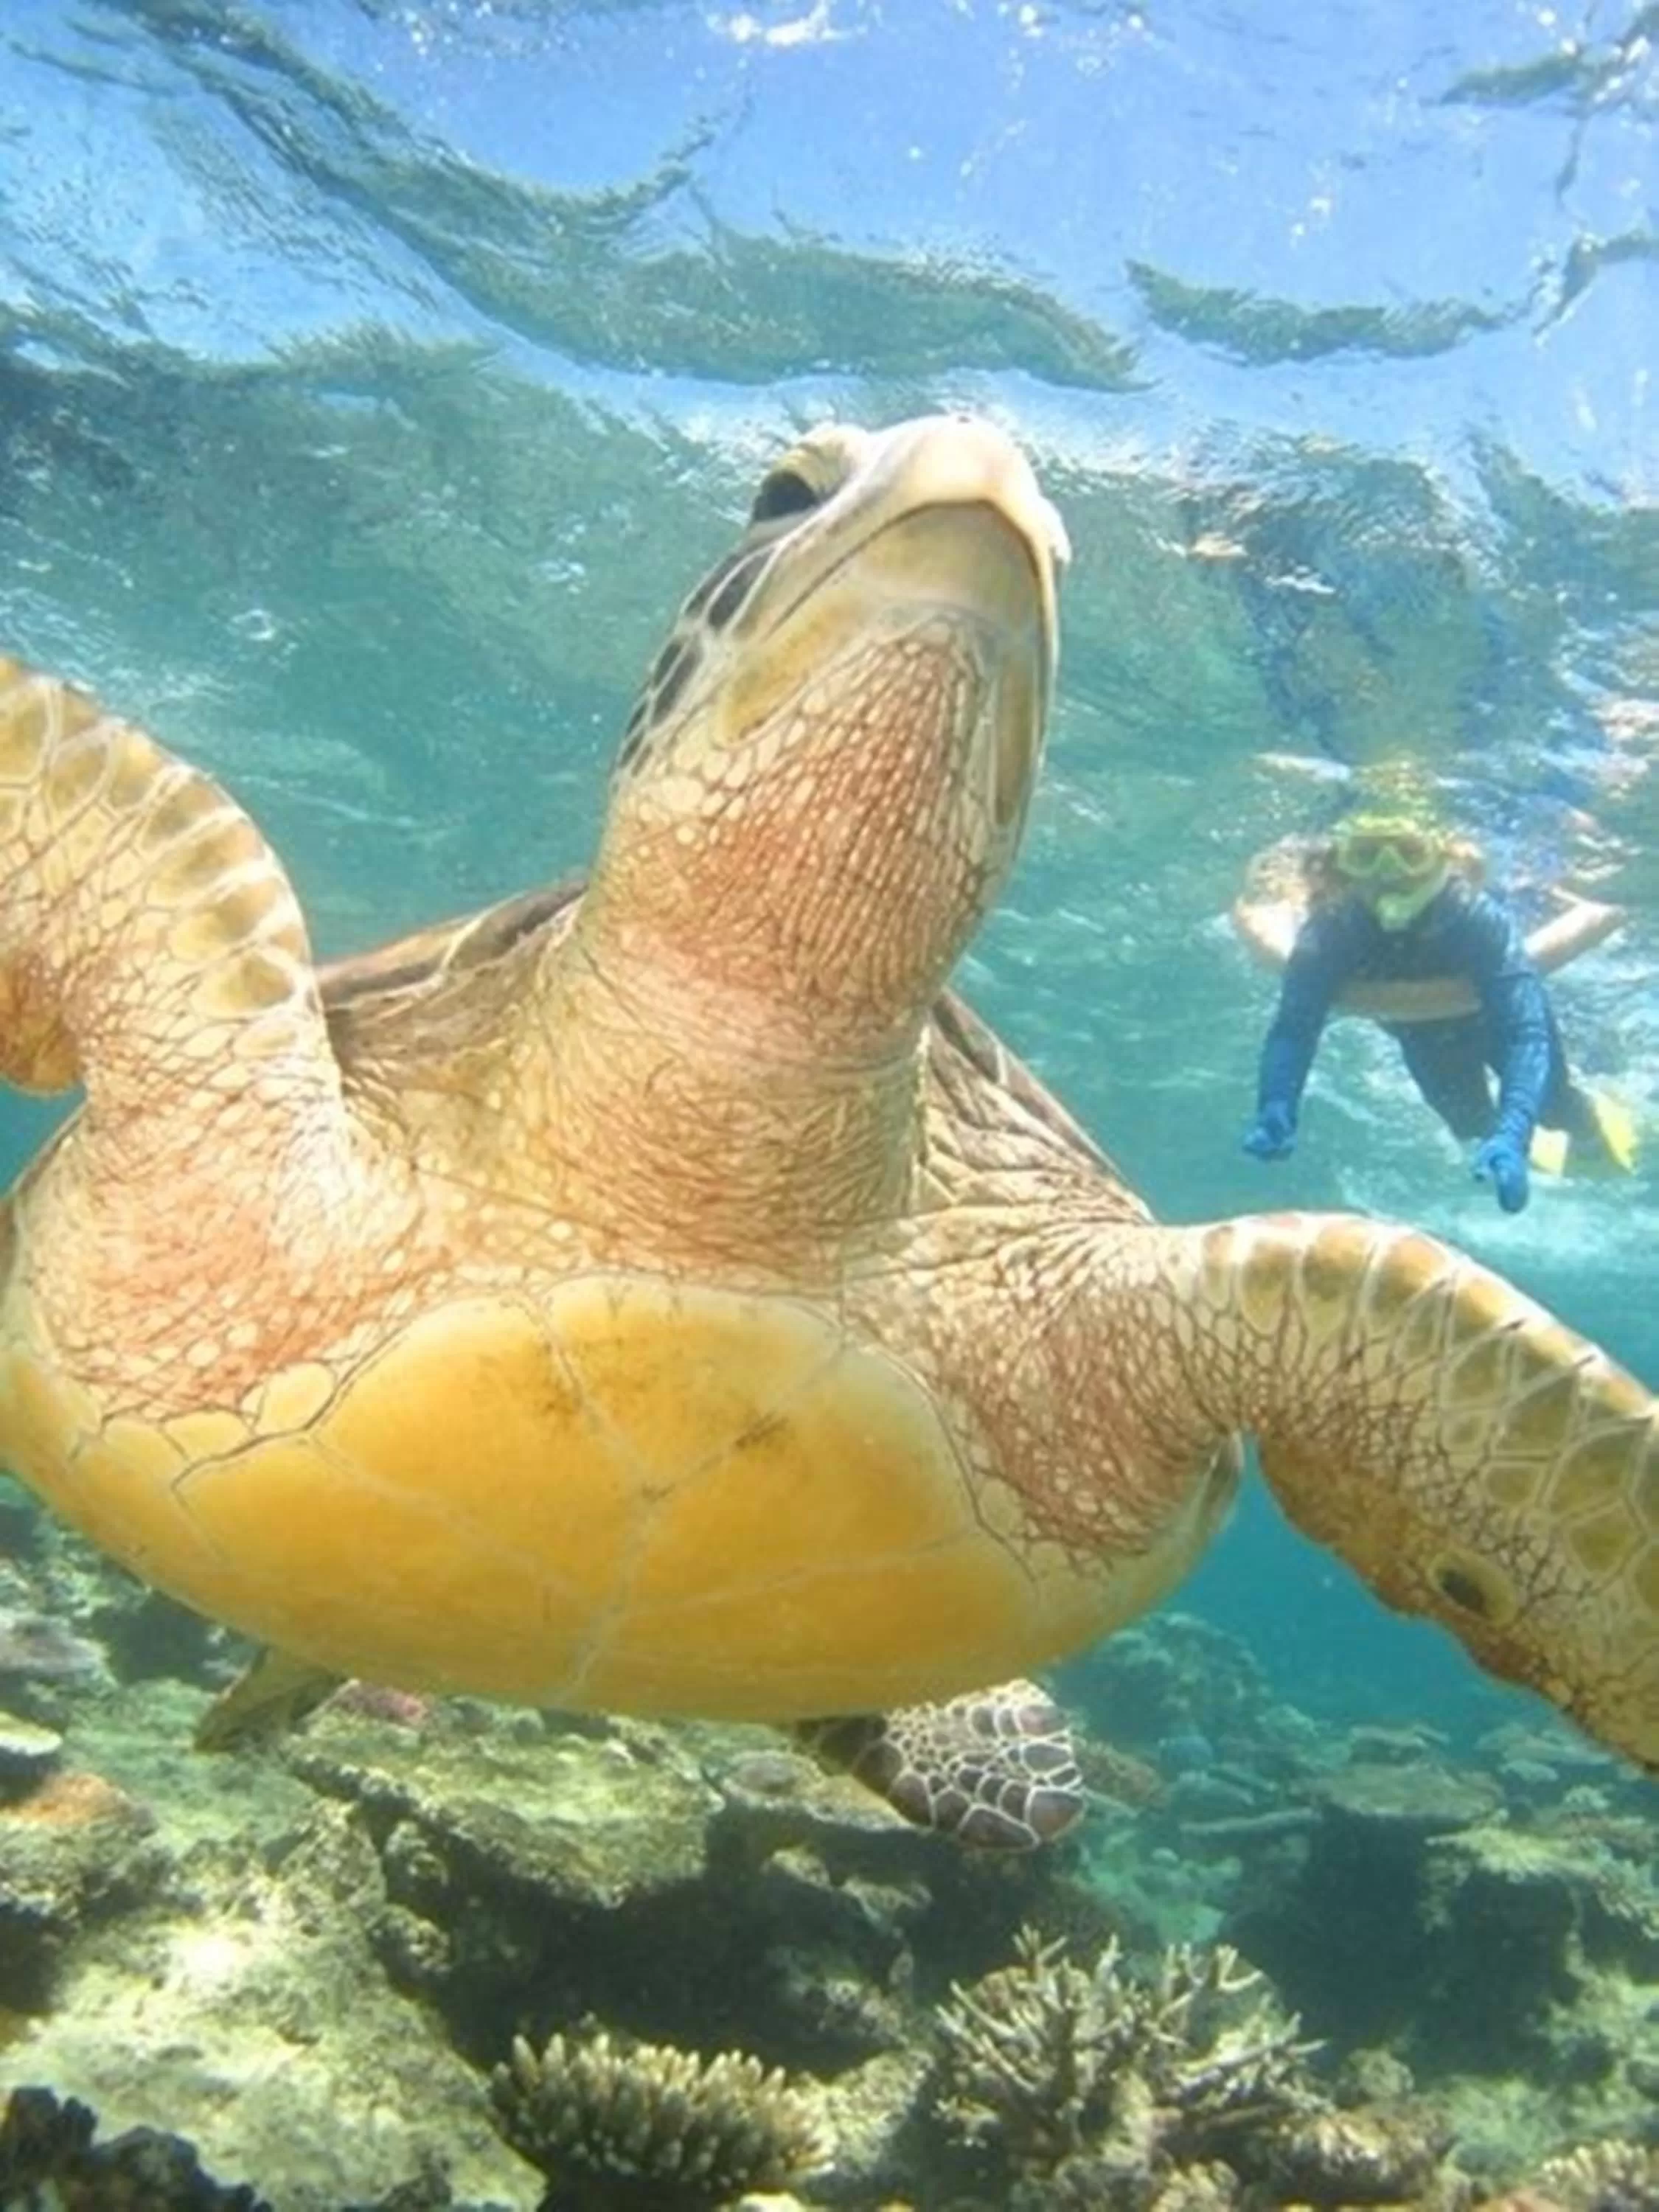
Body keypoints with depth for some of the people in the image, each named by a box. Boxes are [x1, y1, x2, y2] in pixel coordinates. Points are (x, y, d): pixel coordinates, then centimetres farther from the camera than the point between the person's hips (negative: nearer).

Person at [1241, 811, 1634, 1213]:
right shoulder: (1330, 928, -40)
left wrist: (1513, 1136, -64)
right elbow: (1293, 1026, -42)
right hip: (1426, 1033, 2)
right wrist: (1275, 1111, -62)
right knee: (1472, 1127, 18)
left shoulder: (1479, 918, -44)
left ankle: (1590, 1117, 49)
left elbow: (1527, 1031, -49)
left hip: (1497, 1014, -2)